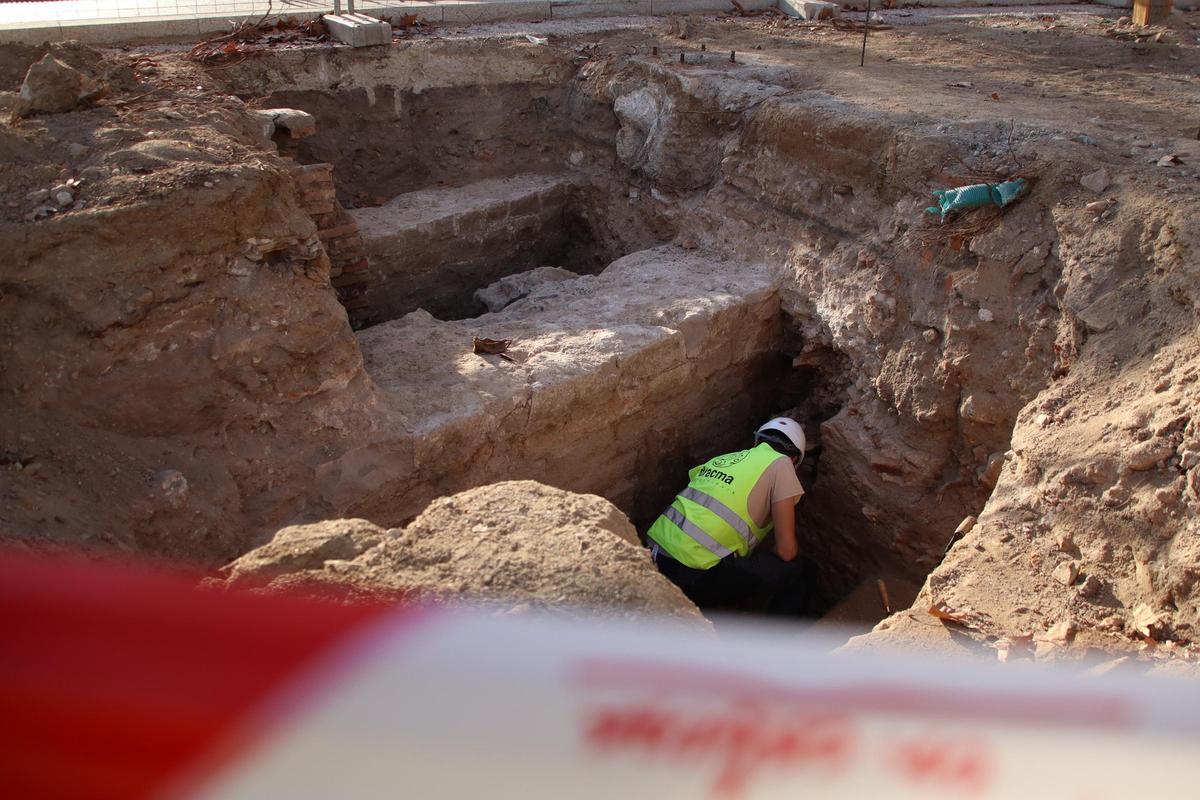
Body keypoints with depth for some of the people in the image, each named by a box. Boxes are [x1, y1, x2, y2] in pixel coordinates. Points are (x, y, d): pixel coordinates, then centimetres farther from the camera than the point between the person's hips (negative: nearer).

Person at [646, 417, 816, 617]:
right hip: (692, 576, -8)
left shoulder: (720, 459, 21)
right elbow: (786, 551, -2)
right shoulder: (780, 464, 3)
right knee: (801, 572, 7)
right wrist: (766, 559, 21)